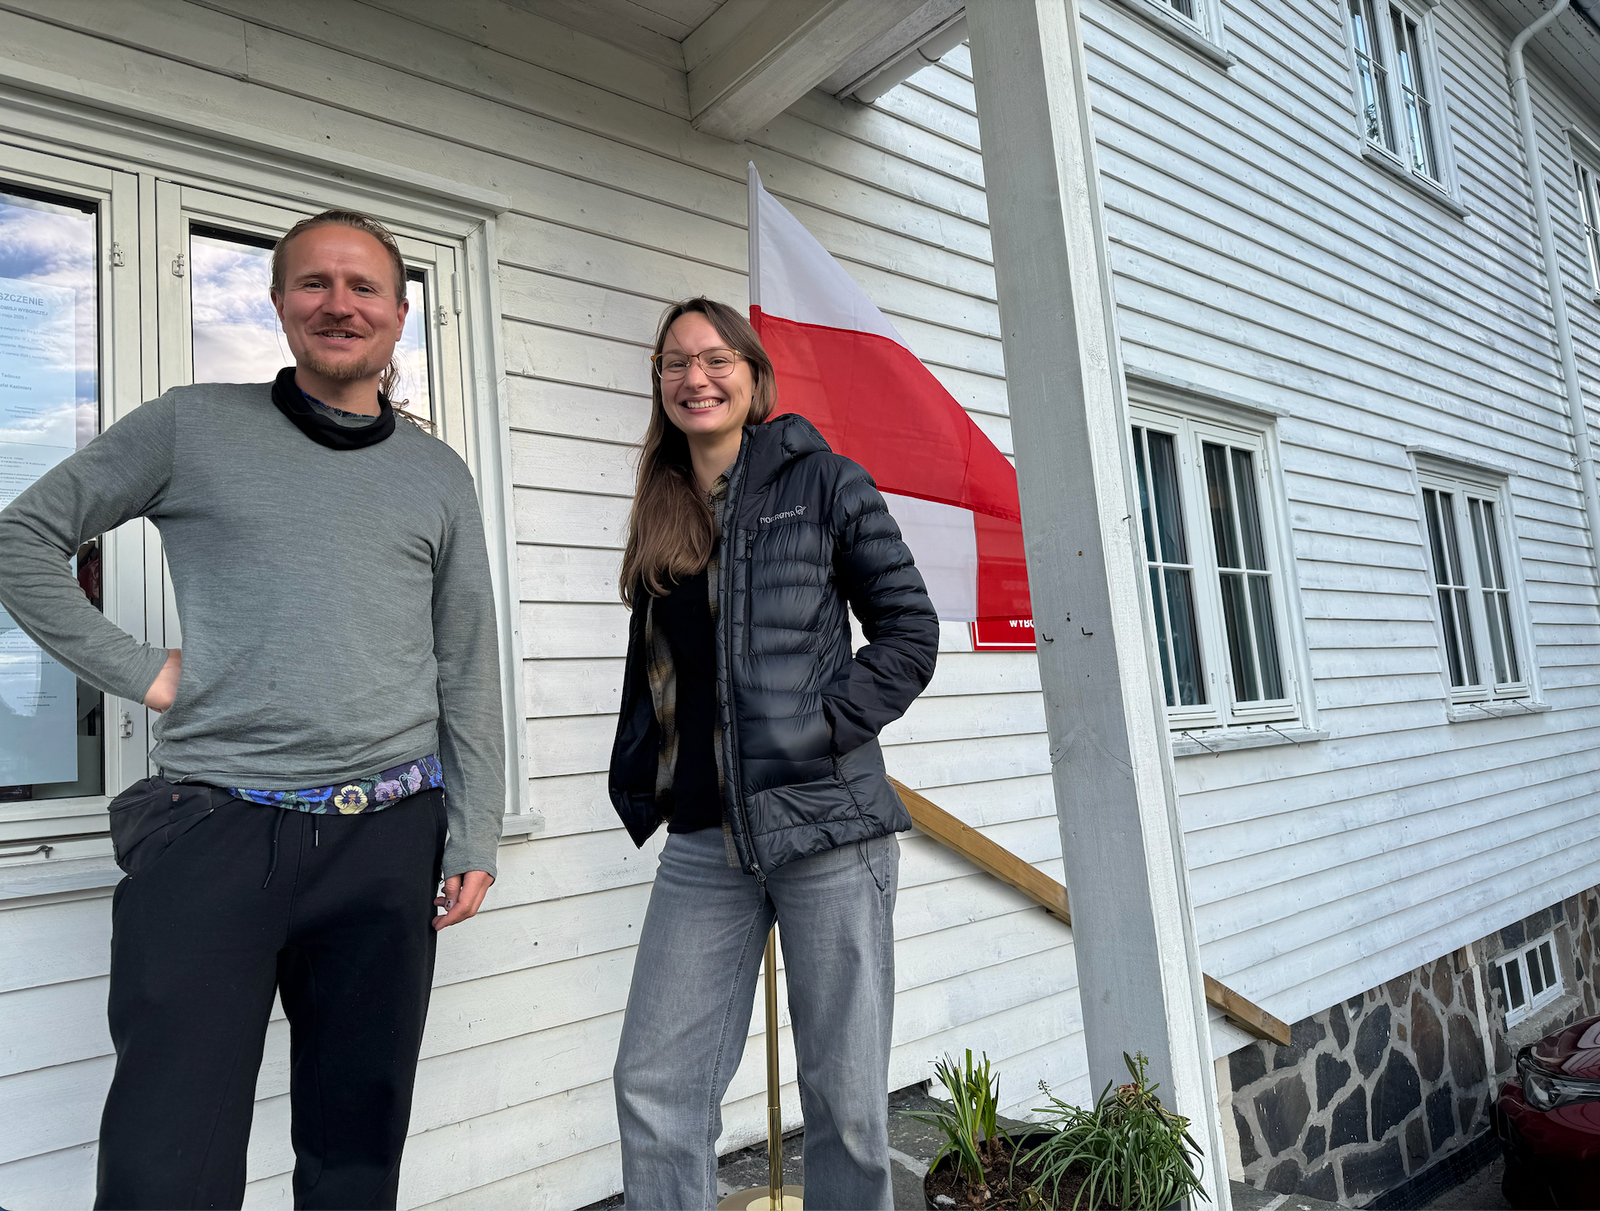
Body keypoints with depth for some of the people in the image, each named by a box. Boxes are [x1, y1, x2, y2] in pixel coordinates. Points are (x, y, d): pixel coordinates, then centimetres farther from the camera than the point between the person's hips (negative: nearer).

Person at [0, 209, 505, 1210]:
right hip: (213, 826, -1)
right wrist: (134, 667, -1)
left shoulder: (439, 477, 10)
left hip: (388, 836, 2)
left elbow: (469, 672, 9)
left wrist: (474, 839, 4)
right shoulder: (192, 428, 6)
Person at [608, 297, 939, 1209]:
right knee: (655, 1088, 4)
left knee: (846, 1099, 6)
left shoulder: (822, 481, 2)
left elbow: (911, 631, -1)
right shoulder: (662, 518, 16)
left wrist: (822, 728, -12)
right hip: (704, 840, 5)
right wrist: (639, 785, 11)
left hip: (827, 826, -4)